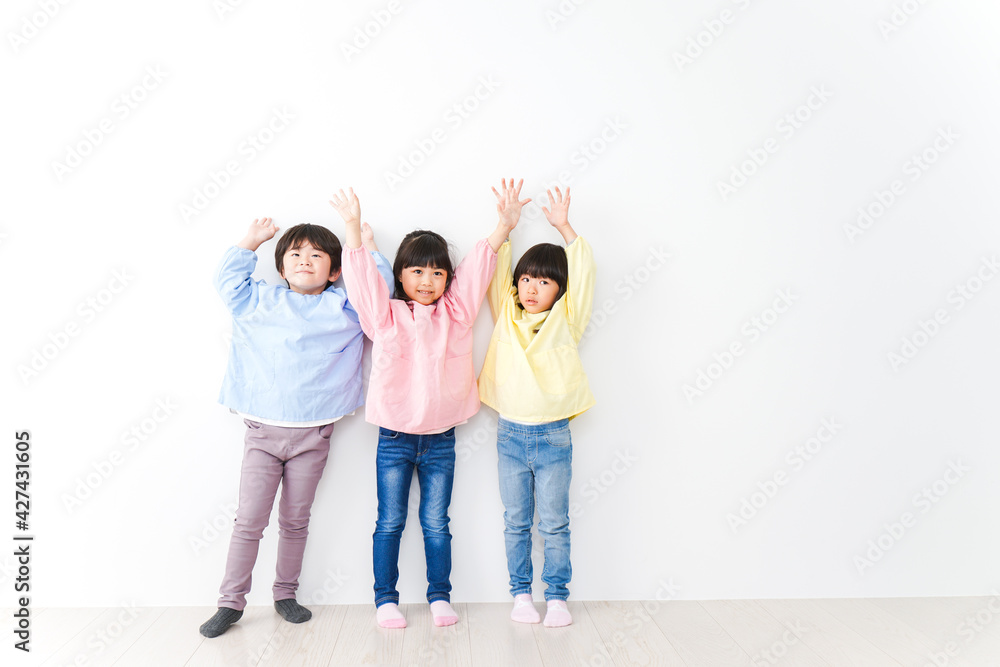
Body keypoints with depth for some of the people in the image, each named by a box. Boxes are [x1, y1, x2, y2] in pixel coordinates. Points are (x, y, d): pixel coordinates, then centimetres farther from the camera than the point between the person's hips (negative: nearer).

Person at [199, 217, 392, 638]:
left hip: (313, 434, 0)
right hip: (262, 430, 0)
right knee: (249, 520, 3)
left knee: (295, 520, 12)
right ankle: (231, 602, 17)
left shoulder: (345, 307, 4)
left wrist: (366, 242, 6)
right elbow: (226, 279, 14)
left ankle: (285, 594, 28)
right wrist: (250, 241, 15)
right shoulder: (259, 302, 7)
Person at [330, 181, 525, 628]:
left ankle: (439, 596, 27)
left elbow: (479, 264, -1)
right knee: (390, 522, 10)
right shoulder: (385, 314, -1)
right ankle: (385, 598, 25)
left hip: (441, 436, 2)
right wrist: (354, 228, -22)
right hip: (395, 436, -1)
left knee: (436, 523, 12)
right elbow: (362, 277, -10)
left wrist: (505, 223, -7)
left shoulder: (455, 312, 3)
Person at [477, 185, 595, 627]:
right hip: (510, 433, 2)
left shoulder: (566, 320, 1)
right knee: (516, 522, 12)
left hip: (552, 436, -1)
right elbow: (495, 269, 1)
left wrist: (563, 227, -7)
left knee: (554, 523, 8)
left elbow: (583, 271, -6)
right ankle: (521, 593, 26)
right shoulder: (506, 315, 5)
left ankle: (557, 596, 22)